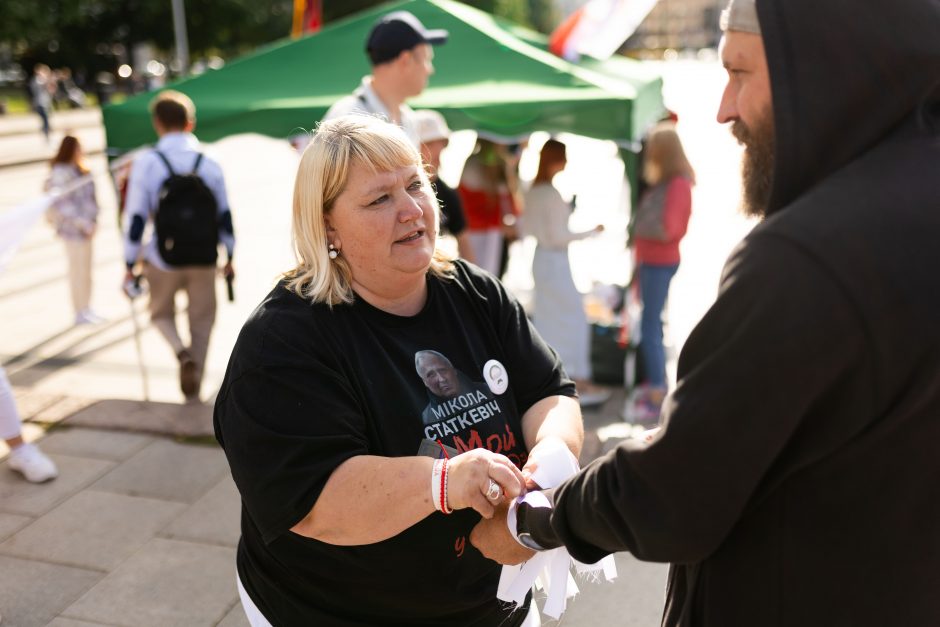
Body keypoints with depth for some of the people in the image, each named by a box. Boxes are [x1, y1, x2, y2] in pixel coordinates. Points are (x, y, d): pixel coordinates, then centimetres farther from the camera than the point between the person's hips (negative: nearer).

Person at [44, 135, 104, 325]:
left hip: (85, 228, 8)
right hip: (73, 229, -8)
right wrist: (82, 223, -17)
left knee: (86, 270, 11)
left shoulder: (80, 171, 12)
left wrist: (93, 221, 6)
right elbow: (62, 202, -17)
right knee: (78, 270, -3)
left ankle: (86, 310, 19)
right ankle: (80, 313, 3)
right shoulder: (61, 172, -12)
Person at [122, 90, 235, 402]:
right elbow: (225, 216, 4)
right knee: (202, 321, 15)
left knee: (162, 312, 21)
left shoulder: (146, 163, -8)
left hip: (163, 259, -1)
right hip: (204, 259, 2)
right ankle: (193, 390, 19)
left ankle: (182, 352, -8)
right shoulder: (209, 163, -1)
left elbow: (136, 218, -8)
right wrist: (229, 257, 15)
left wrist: (130, 265, 0)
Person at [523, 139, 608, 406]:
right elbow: (558, 236, -18)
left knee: (545, 319, 16)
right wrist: (591, 231, -11)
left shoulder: (533, 191, 7)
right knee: (574, 319, 1)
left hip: (540, 258, 9)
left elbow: (529, 228, 15)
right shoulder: (552, 194, -19)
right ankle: (579, 381, 7)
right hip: (555, 261, -9)